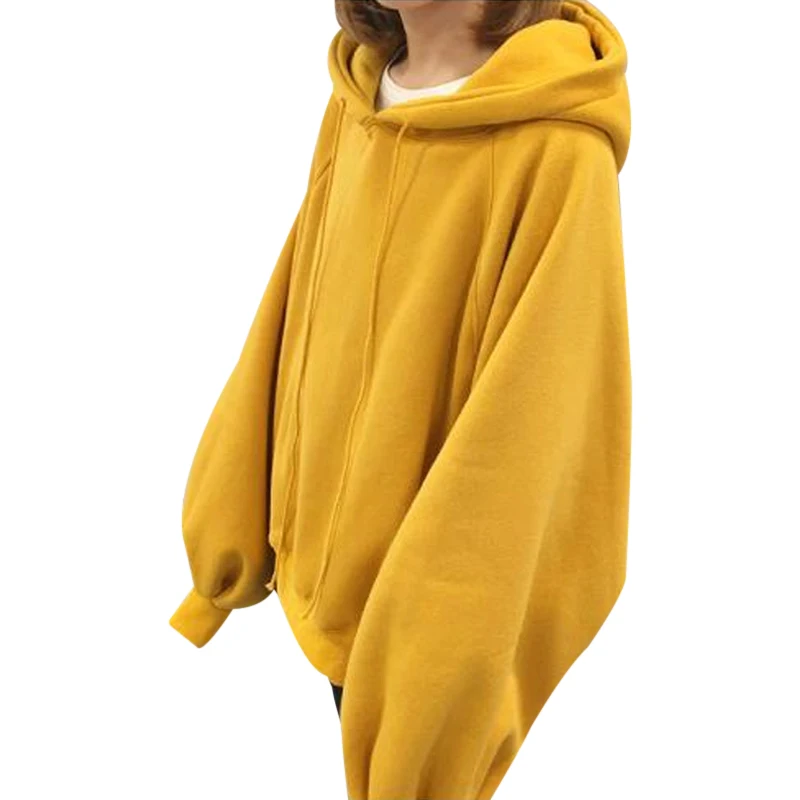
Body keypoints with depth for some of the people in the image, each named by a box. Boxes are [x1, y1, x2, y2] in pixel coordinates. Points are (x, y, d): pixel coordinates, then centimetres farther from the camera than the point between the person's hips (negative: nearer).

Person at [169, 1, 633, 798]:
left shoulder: (557, 151, -22)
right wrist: (230, 526, 6)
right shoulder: (354, 101, -1)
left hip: (431, 605, -5)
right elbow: (295, 321, 4)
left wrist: (441, 646, -19)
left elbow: (527, 431, -22)